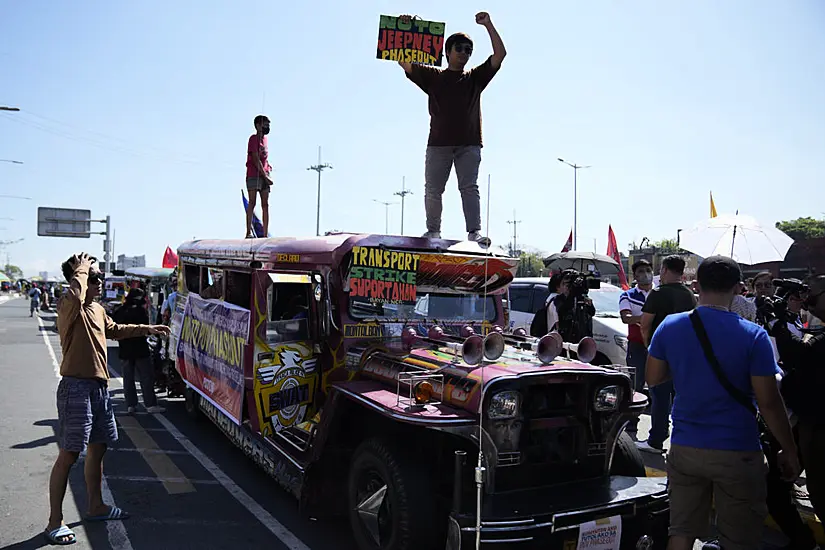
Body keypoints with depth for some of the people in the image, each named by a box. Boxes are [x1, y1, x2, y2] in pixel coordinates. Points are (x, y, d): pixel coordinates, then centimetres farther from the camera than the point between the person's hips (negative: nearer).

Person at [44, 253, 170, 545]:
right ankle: (55, 521, 7)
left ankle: (96, 507, 35)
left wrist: (147, 329, 38)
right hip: (77, 387, -9)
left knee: (98, 447, 19)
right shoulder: (70, 305, -14)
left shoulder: (97, 309, 14)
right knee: (69, 454, -4)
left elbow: (114, 330, 33)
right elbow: (75, 294, -40)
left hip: (99, 387, 9)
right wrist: (80, 270, -21)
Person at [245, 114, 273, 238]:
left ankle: (265, 234, 1)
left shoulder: (264, 139, 19)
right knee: (252, 203, -10)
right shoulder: (254, 138, -3)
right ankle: (249, 232, -12)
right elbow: (256, 160, -11)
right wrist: (265, 176, -14)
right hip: (254, 175, -7)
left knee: (265, 205, 2)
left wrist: (268, 167, 2)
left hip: (264, 176, 7)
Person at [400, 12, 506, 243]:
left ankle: (474, 232, -12)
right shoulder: (433, 76, 16)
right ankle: (433, 231, 6)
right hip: (438, 142, 0)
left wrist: (488, 25, 5)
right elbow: (404, 62, 11)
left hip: (469, 144, 0)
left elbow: (500, 55, 10)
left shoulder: (475, 78, 18)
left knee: (470, 188, -7)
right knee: (433, 189, 0)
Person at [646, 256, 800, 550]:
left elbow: (652, 379, 5)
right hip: (737, 453, -3)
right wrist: (789, 450, 2)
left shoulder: (669, 327, -4)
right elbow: (769, 402, -11)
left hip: (685, 448, 3)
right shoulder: (754, 336, -13)